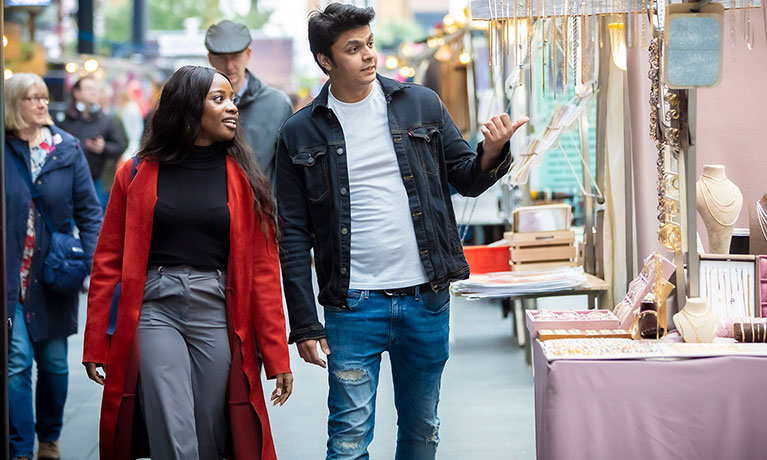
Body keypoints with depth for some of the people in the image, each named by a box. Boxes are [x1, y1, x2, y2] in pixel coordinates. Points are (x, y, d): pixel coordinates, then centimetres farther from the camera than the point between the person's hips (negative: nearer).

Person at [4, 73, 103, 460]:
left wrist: (94, 262, -10)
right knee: (17, 360, -6)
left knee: (53, 361, 11)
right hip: (10, 275, -2)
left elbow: (88, 210, 2)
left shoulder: (66, 148, 2)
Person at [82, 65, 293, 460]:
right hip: (154, 311, -1)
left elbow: (263, 269, 5)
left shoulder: (243, 179, 8)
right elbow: (108, 261, 7)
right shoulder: (138, 174, 5)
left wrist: (277, 356, 1)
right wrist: (96, 345, 3)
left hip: (217, 313, 2)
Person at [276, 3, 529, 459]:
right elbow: (294, 236, 1)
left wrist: (491, 154, -14)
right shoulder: (301, 134, 0)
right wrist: (304, 324, -4)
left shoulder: (421, 105, 4)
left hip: (427, 299, 2)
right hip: (352, 305, -2)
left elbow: (465, 179, 10)